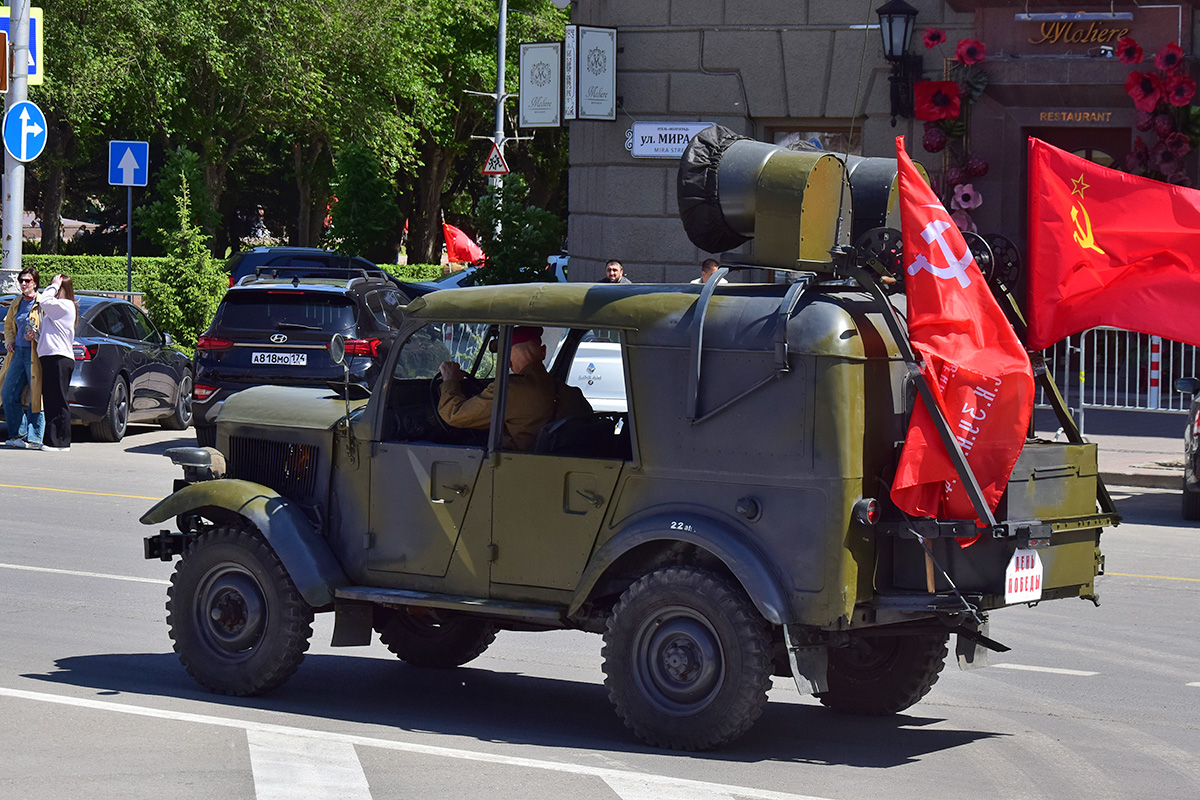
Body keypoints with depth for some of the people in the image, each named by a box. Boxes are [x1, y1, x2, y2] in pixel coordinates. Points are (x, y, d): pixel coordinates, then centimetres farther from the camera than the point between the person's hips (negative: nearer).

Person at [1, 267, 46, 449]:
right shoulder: (16, 304, 15)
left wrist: (35, 335, -19)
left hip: (35, 354, -8)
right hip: (18, 352, 8)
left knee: (36, 396, -6)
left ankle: (34, 439, -2)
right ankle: (19, 434, 18)